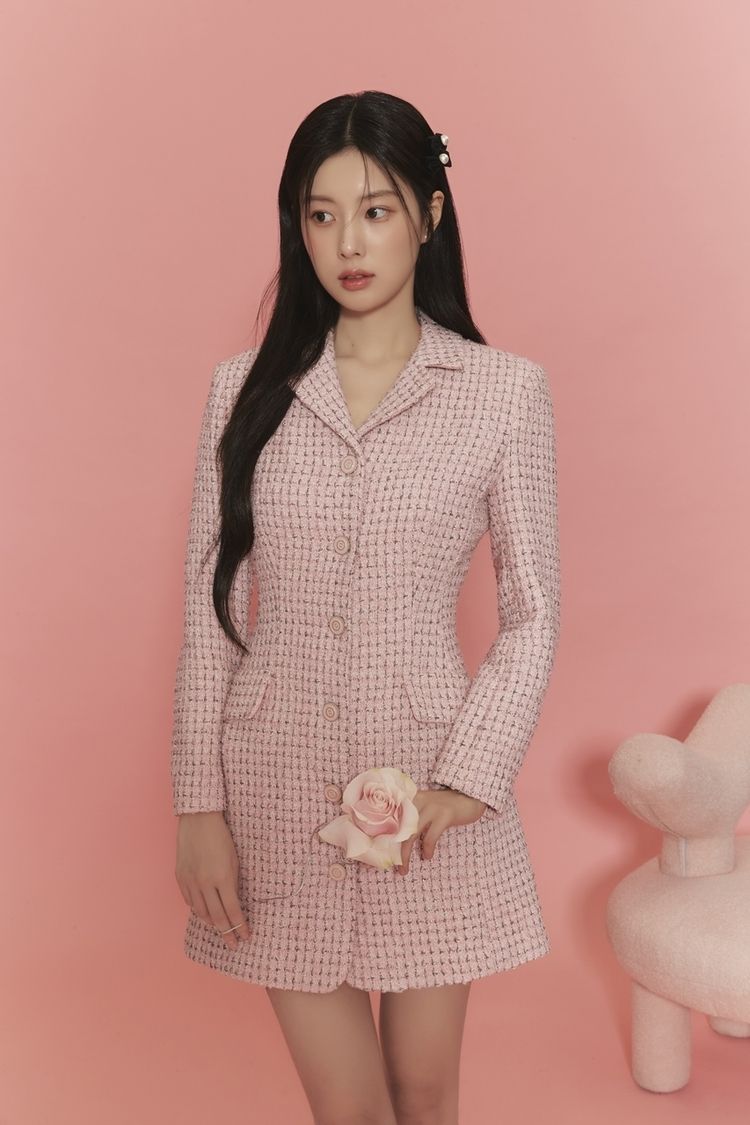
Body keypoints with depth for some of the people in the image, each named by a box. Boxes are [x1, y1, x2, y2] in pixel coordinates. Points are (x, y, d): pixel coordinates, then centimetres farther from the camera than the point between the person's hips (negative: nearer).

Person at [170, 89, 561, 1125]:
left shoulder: (504, 389, -3)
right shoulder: (246, 388, 2)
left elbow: (533, 612, -1)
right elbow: (210, 608, 3)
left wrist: (467, 780, -11)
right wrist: (200, 804, -1)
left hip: (430, 779, -1)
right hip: (279, 778, 1)